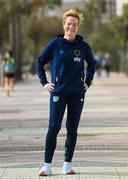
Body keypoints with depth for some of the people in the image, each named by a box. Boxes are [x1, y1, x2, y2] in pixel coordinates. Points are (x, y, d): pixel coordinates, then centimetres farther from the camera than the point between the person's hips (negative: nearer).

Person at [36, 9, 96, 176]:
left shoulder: (84, 46, 4)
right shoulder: (55, 44, -2)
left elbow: (92, 64, 21)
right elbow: (39, 62, 8)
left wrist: (87, 82, 13)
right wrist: (44, 82, 3)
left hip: (77, 93, 2)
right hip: (58, 92, -2)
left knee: (72, 129, 5)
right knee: (54, 127, -7)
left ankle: (68, 164, 13)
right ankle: (47, 165, -5)